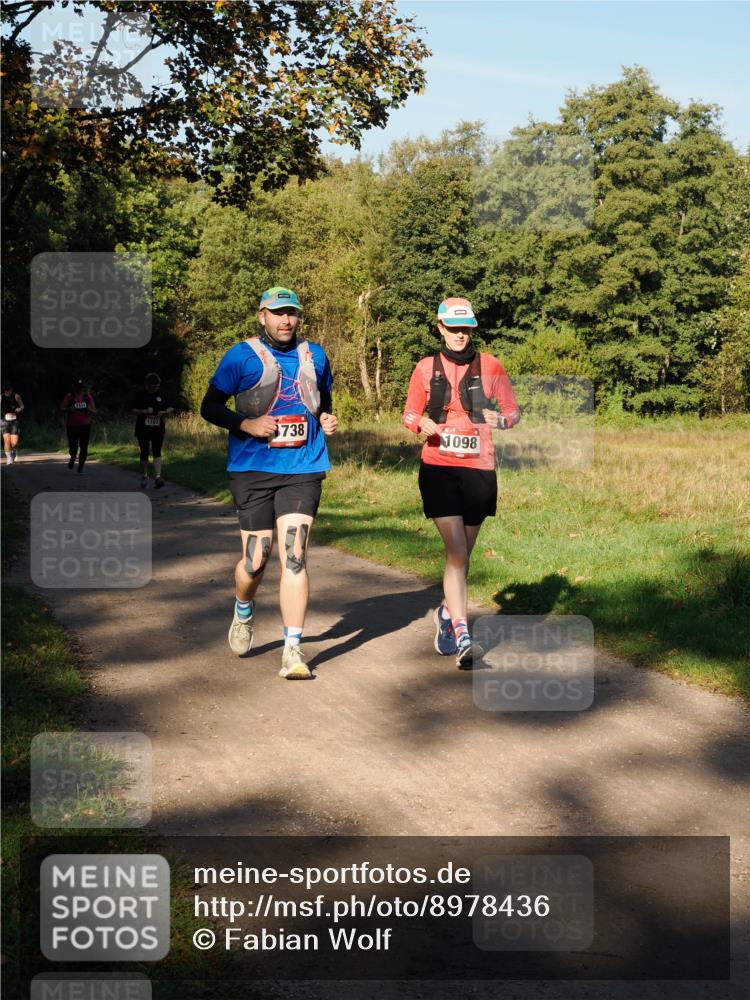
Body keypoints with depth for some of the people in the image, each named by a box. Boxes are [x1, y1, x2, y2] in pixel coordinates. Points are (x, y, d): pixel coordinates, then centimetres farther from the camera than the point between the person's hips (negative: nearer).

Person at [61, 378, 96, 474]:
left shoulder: (88, 397, 5)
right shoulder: (69, 397, -1)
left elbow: (94, 411, 8)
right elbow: (62, 409, 0)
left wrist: (89, 409, -14)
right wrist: (69, 409, -20)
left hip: (85, 426, 1)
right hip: (72, 426, -1)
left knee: (84, 448, -2)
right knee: (73, 447, -2)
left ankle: (80, 468, 12)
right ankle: (73, 459, 33)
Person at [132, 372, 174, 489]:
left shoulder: (161, 395, 6)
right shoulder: (141, 395, -2)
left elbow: (171, 409, 11)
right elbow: (133, 410, -3)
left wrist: (165, 412, -11)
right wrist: (144, 411, -19)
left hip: (158, 428, 1)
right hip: (143, 429, -1)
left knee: (157, 452, -11)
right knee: (144, 453, 8)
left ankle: (157, 477, -20)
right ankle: (144, 476, 25)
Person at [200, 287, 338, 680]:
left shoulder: (314, 355, 12)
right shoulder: (241, 356, 0)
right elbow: (209, 406, 2)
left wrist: (327, 419, 5)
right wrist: (247, 424, -14)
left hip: (302, 471, 2)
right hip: (253, 470, -1)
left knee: (294, 556, -10)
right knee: (255, 561, 2)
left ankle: (293, 652, -8)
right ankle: (243, 614, 37)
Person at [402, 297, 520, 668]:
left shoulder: (489, 366, 4)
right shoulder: (426, 368, 5)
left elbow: (514, 410, 9)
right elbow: (409, 415, 12)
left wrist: (501, 420, -15)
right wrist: (422, 424, -12)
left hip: (479, 470, 2)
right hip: (439, 469, -2)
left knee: (462, 555, 12)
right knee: (456, 552, -15)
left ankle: (446, 614, 38)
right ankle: (462, 637, -19)